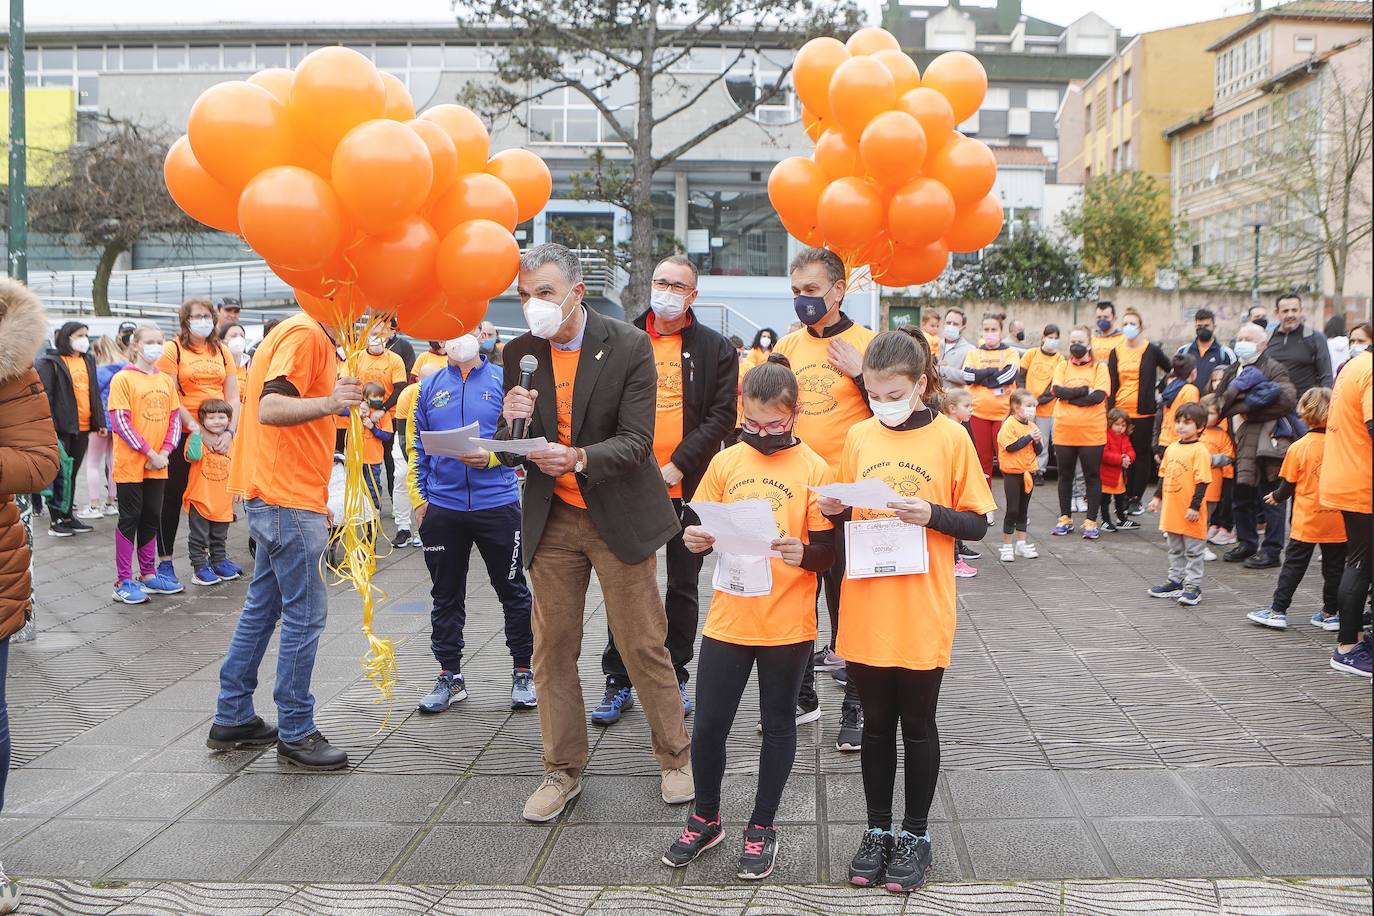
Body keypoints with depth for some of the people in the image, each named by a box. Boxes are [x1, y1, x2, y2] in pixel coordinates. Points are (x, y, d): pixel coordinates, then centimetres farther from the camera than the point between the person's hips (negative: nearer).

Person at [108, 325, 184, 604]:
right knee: (130, 519, 0)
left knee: (151, 518, 12)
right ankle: (124, 582, 7)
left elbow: (175, 418, 10)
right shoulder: (123, 379, -8)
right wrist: (150, 453, -15)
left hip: (158, 464, 5)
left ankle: (148, 574, 23)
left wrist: (165, 451, -4)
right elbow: (121, 422, -13)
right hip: (130, 464, -5)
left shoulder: (166, 380, 9)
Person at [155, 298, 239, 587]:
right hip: (183, 434, -4)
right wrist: (199, 431, -15)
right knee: (173, 495, 3)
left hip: (219, 437, 4)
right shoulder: (173, 349, -4)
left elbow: (233, 396, 7)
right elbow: (170, 397, -11)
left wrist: (229, 432, -6)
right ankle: (164, 560, 11)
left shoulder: (222, 351, 10)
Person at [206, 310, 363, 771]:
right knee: (305, 614, -4)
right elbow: (270, 408, -28)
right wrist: (328, 403, -45)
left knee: (262, 608, 15)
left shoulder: (310, 335, 17)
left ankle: (231, 719, 24)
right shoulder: (306, 334, -15)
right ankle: (295, 733, 5)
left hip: (277, 497, 11)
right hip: (289, 501, -11)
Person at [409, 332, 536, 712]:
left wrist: (491, 457, -20)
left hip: (497, 503, -2)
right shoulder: (430, 386, 9)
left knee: (513, 591, 6)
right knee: (446, 596, 10)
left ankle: (522, 672, 19)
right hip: (442, 507, 3)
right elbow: (417, 447, 10)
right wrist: (418, 498, 4)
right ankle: (450, 676, 22)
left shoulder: (502, 379, 1)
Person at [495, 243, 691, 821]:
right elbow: (510, 453, 4)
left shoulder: (629, 345, -10)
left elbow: (636, 441, -14)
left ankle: (675, 757, 23)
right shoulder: (521, 354, 2)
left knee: (643, 644, 4)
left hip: (619, 517, -3)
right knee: (552, 648, 7)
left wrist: (580, 458, -32)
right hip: (552, 519, 4)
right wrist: (512, 423, -19)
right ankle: (563, 771, 22)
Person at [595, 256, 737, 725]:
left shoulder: (716, 349, 2)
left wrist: (675, 467, -13)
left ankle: (675, 677, 23)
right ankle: (618, 682, 16)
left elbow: (721, 417, -4)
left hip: (688, 488, 0)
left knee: (683, 586, 10)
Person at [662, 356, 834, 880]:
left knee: (777, 725, 12)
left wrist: (804, 553, -26)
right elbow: (704, 531, 10)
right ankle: (705, 819, 29)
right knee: (708, 726, 7)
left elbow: (828, 553, -5)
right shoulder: (725, 463, 2)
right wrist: (696, 540, -12)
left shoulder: (815, 470, -6)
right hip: (727, 620, 2)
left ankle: (762, 827, 29)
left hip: (788, 625, -2)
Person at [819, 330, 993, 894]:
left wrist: (931, 515, -20)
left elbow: (977, 525, -3)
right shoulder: (858, 437, 4)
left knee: (917, 725, 10)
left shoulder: (950, 438, -6)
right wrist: (836, 511, -8)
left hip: (922, 615, -3)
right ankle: (878, 829, 30)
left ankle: (916, 835, 26)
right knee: (876, 723, 14)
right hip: (865, 613, 3)